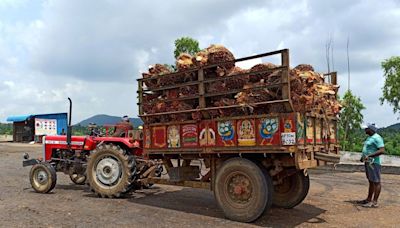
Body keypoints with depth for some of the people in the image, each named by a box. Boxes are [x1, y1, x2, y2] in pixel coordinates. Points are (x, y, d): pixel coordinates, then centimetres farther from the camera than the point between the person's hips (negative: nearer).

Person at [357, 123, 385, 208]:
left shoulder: (377, 138, -15)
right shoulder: (370, 137, 16)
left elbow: (382, 150, -24)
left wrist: (369, 156, -28)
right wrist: (363, 156, 15)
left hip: (373, 162, -10)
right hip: (368, 162, 10)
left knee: (376, 182, -5)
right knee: (371, 181, 15)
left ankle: (374, 202, -3)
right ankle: (369, 199, 22)